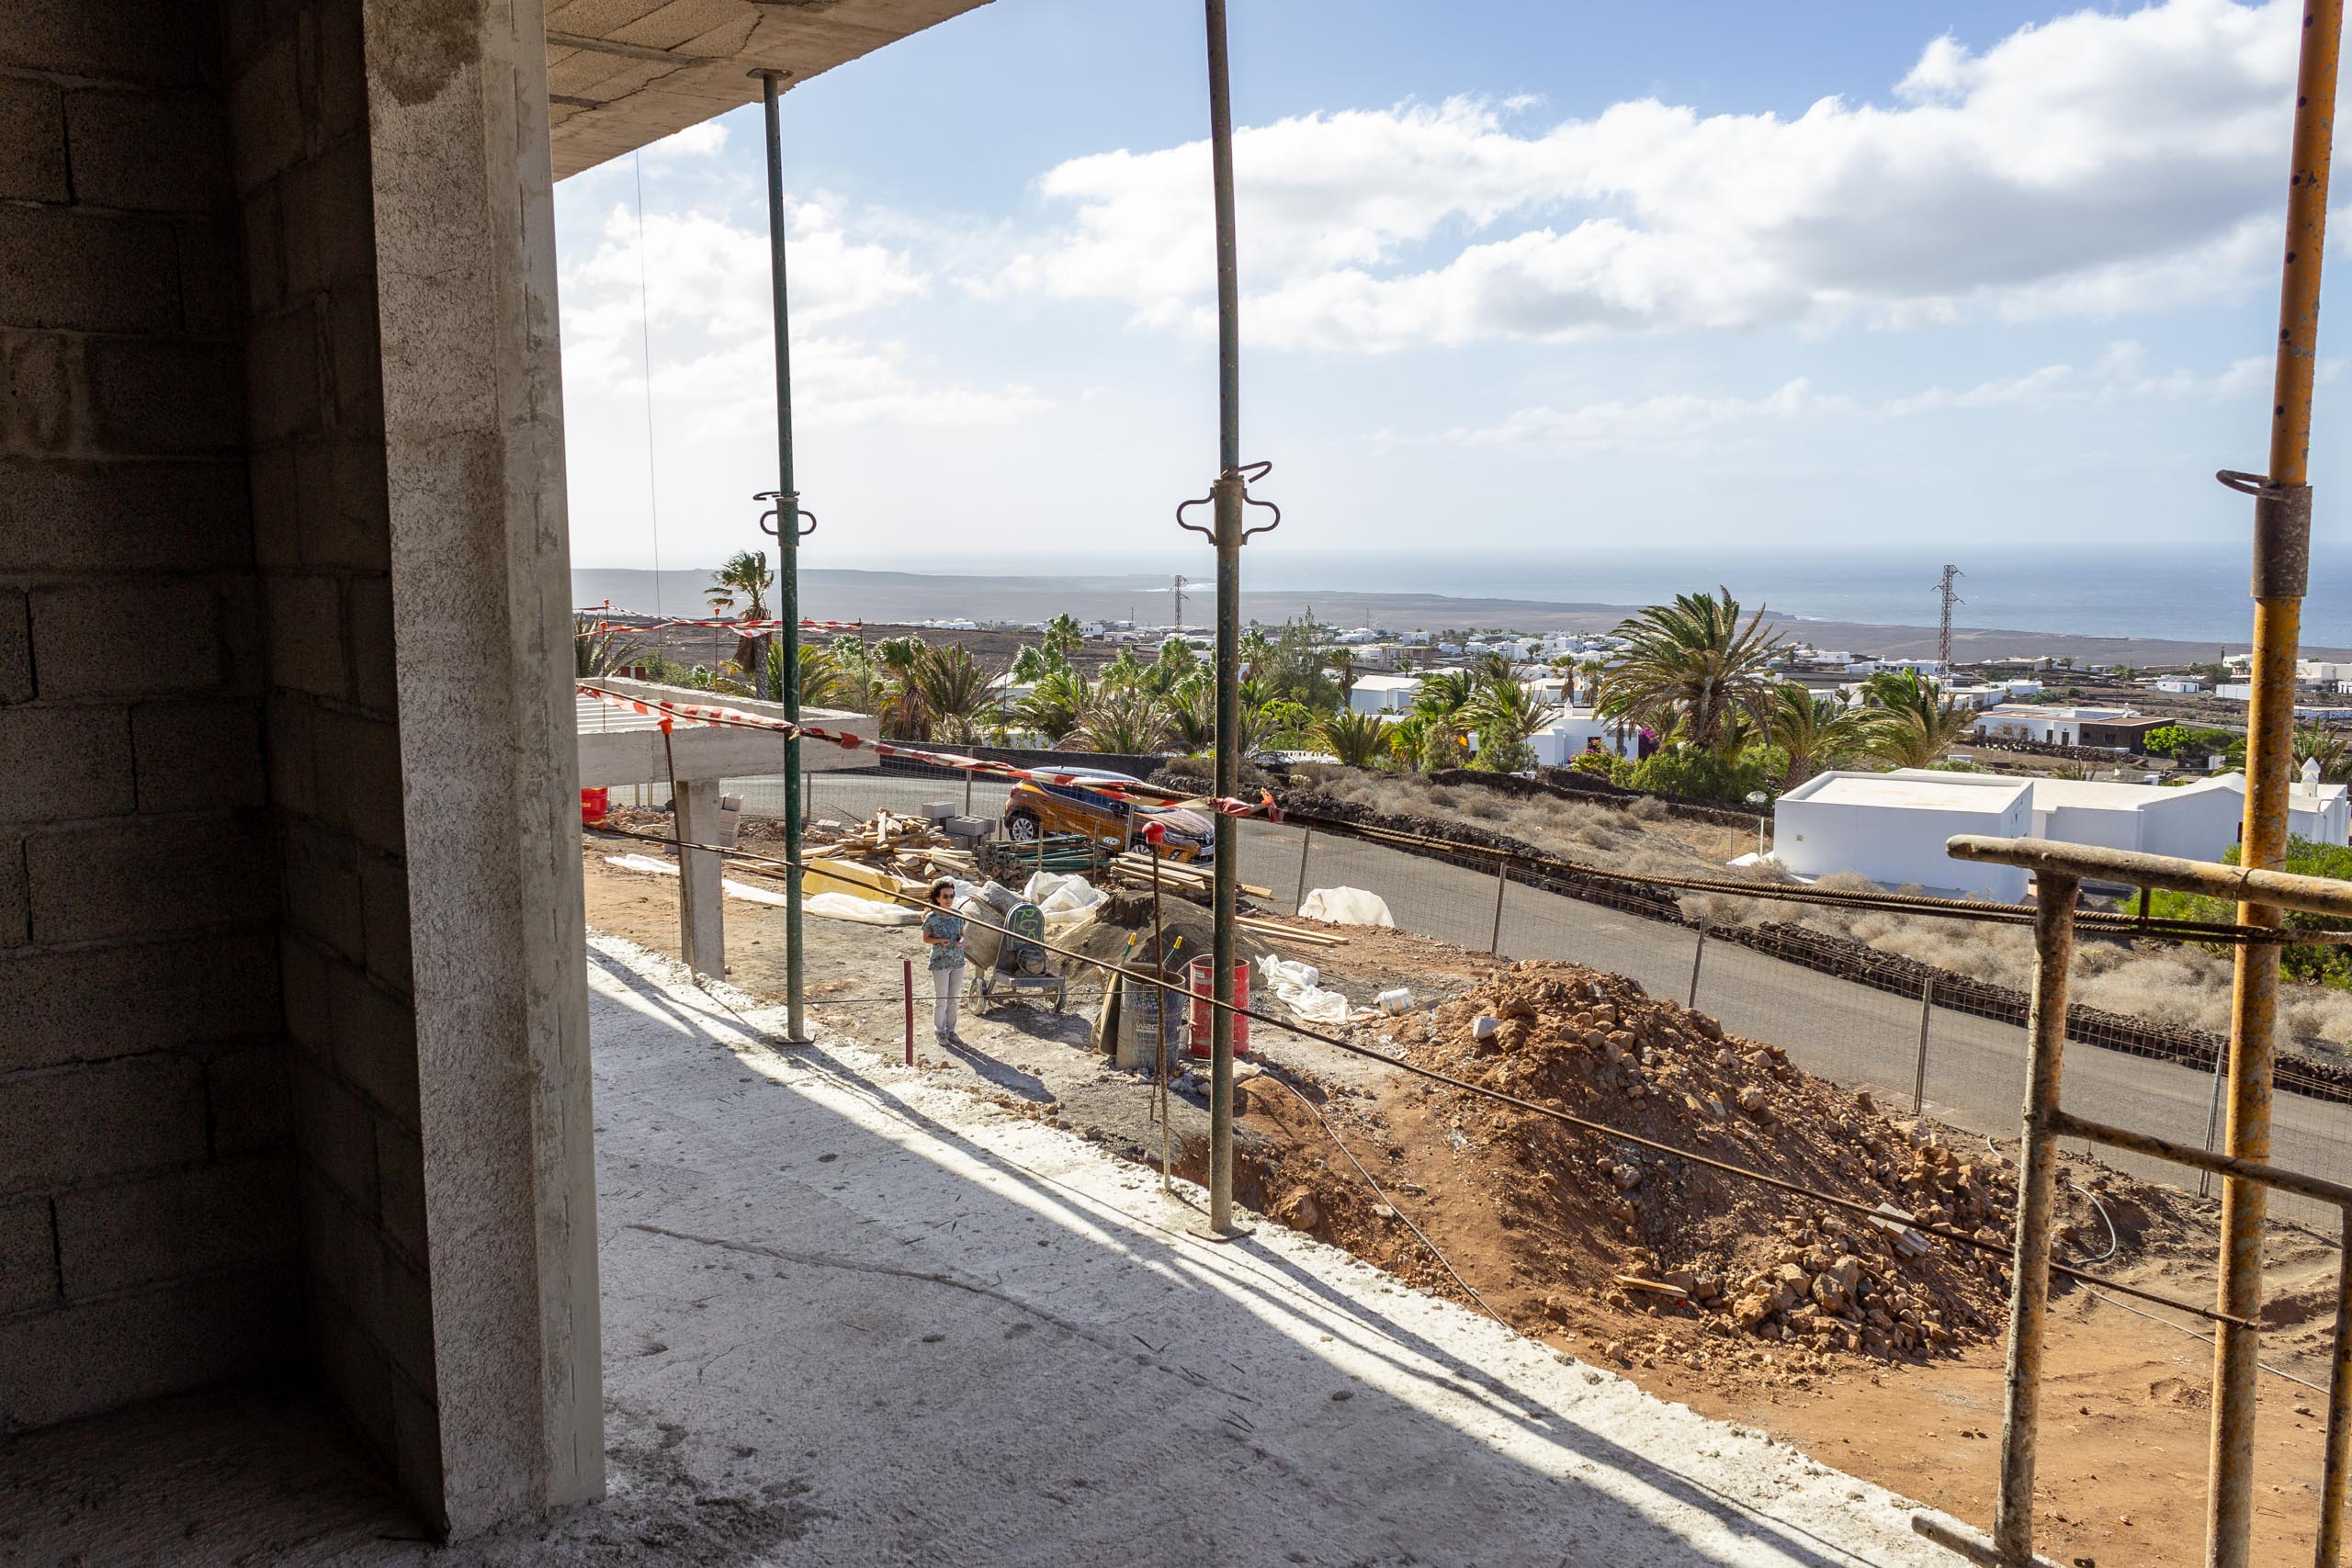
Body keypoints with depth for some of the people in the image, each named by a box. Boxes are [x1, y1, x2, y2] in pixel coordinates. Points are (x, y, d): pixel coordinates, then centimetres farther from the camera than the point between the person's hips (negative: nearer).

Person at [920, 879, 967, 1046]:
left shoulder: (958, 915, -1)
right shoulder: (931, 918, -12)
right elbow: (926, 939, -2)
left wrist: (961, 940, -10)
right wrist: (939, 941, -20)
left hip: (958, 962, 4)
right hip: (940, 963, -4)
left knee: (953, 999, 13)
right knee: (941, 1000, 4)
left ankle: (951, 1031, 26)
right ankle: (940, 1032, 20)